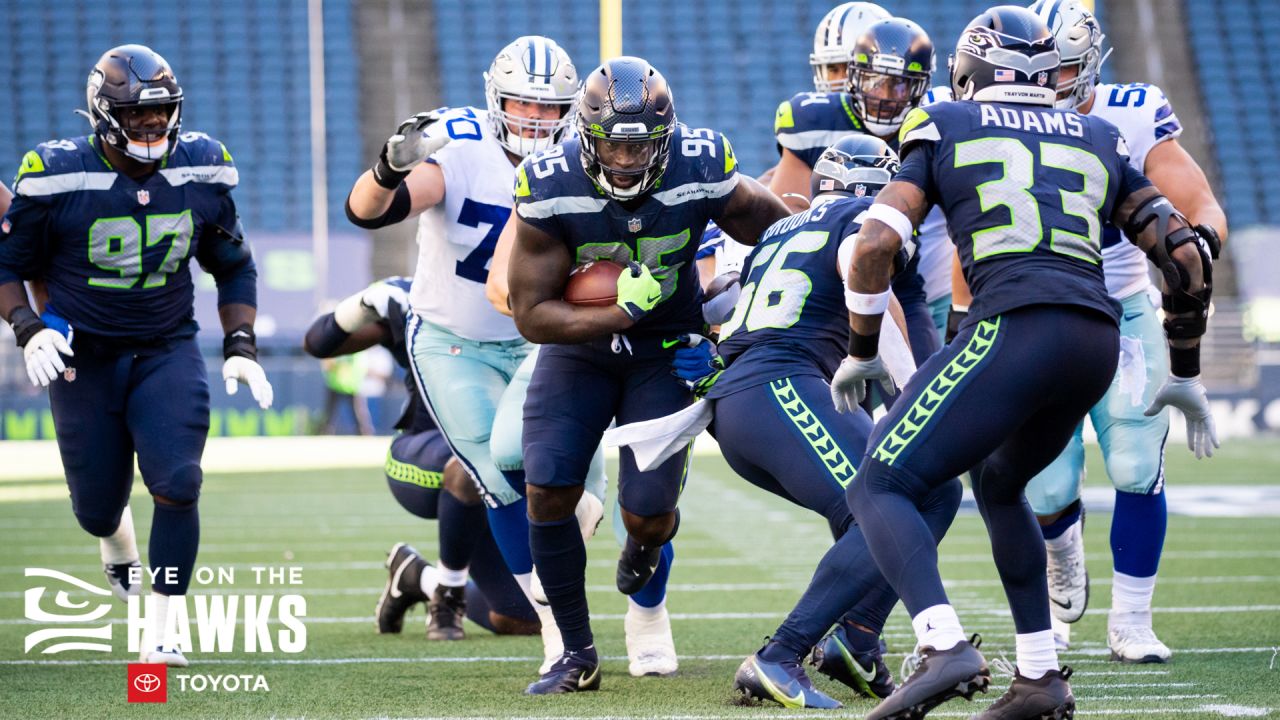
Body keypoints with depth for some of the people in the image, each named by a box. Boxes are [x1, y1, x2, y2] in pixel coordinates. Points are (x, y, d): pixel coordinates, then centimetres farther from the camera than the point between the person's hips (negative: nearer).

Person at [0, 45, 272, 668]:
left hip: (168, 353, 1)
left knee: (177, 485, -18)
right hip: (83, 357, -1)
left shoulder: (200, 173, -4)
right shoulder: (58, 178, -15)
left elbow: (234, 267, 10)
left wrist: (240, 345, -1)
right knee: (97, 507, 7)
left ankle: (161, 635, -6)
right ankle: (117, 543, 48)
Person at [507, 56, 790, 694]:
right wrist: (621, 312, -34)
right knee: (548, 494, -11)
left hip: (668, 349, 0)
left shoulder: (701, 172, -24)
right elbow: (532, 315, -21)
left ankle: (647, 541, 36)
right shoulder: (549, 188, -25)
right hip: (578, 344, 0)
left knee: (647, 515, -7)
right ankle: (577, 653, 8)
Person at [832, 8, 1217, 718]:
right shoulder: (1100, 142, 24)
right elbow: (1185, 255, 21)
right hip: (1098, 342, 6)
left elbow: (877, 241, 2)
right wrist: (1184, 377, 31)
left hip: (1015, 330, -5)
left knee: (880, 487, 0)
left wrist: (862, 352, 15)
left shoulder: (944, 129, 13)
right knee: (997, 484, 29)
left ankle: (945, 647, -24)